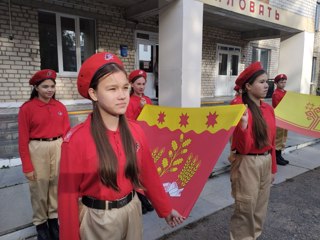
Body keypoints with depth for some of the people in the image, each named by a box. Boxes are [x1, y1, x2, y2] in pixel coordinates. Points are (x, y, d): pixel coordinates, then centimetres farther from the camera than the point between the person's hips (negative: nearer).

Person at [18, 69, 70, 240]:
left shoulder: (60, 107, 3)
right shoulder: (27, 108, -7)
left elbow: (66, 132, 5)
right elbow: (23, 140, -7)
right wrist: (27, 167, -8)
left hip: (59, 148, 3)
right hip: (38, 150, -3)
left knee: (57, 185, 14)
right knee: (39, 189, 9)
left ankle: (54, 218, 33)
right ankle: (40, 223, 29)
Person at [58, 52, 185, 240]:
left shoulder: (136, 130, -8)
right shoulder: (77, 139, -21)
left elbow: (149, 174, 2)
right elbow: (68, 194, -13)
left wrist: (166, 209, 10)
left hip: (132, 211, 4)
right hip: (97, 218, -3)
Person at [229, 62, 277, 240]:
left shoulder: (269, 109, 5)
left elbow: (271, 141, 12)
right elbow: (242, 148, -19)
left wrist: (273, 167, 16)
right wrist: (243, 124, -35)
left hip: (265, 162, 7)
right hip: (247, 164, -7)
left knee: (260, 207, 21)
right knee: (246, 208, 7)